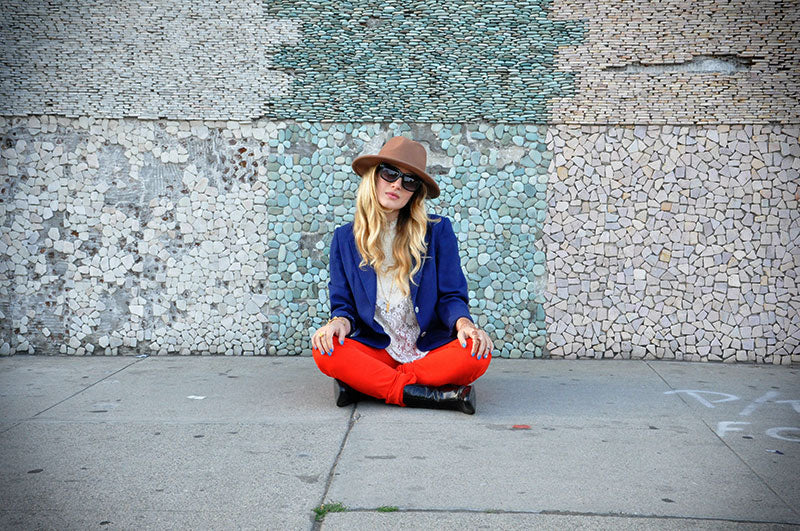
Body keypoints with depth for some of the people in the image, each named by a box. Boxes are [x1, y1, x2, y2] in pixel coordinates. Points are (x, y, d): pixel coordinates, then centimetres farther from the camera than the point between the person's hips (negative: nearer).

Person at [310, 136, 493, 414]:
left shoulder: (438, 231, 3)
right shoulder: (345, 238, 8)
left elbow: (451, 296, 3)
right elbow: (343, 304, 8)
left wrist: (463, 322, -20)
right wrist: (340, 321, -17)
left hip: (431, 348, 0)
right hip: (375, 350, 1)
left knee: (477, 354, -30)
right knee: (325, 350, -29)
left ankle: (363, 383, -21)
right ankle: (433, 396, -27)